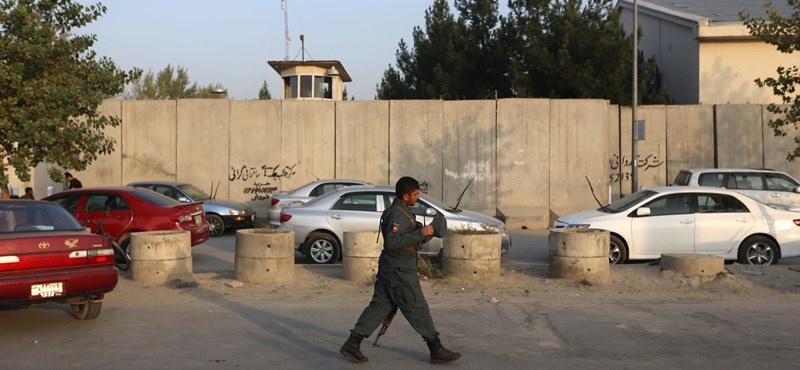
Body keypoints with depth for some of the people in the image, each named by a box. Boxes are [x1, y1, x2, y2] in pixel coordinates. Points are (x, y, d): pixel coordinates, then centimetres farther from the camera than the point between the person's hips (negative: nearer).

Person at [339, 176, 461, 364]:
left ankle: (352, 345, 13)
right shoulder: (398, 215, -19)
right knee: (418, 309, -1)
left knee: (379, 306, 11)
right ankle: (437, 350, 8)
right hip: (399, 270, -10)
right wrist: (421, 233, -30)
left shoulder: (400, 211, 14)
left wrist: (425, 232, 10)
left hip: (390, 268, 10)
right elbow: (392, 241, -32)